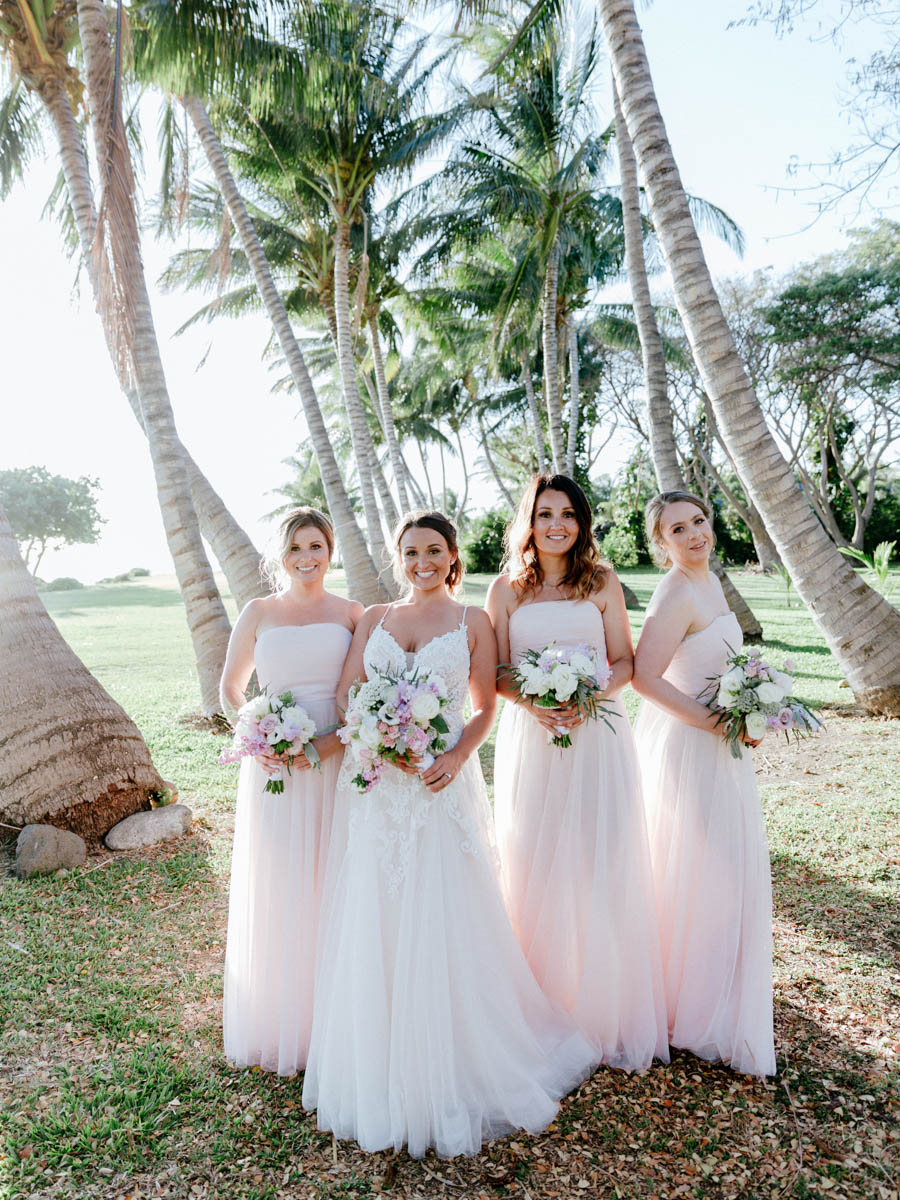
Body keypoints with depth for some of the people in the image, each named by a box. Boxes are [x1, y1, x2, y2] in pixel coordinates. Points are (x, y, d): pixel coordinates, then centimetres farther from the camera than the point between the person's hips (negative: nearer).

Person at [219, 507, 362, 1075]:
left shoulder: (352, 613, 2)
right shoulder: (259, 613, 4)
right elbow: (231, 689, 12)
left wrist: (333, 741, -14)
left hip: (340, 765, 0)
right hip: (274, 767, 0)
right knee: (277, 893, 8)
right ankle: (278, 1023, 29)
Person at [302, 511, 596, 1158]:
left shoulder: (473, 621, 4)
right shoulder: (375, 617, 11)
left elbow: (486, 707, 2)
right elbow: (347, 693, 4)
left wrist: (456, 756, -15)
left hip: (442, 784, -2)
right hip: (374, 786, 3)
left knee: (443, 925, 2)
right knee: (375, 924, 8)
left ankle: (453, 1074, 22)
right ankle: (381, 1070, 28)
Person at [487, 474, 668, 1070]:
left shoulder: (603, 582, 6)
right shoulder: (506, 588, 5)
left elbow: (624, 662, 4)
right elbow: (496, 671, 4)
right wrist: (530, 702, -15)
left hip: (598, 733, 0)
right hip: (530, 735, 0)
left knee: (602, 868, 3)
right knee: (536, 870, 5)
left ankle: (608, 1010, 22)